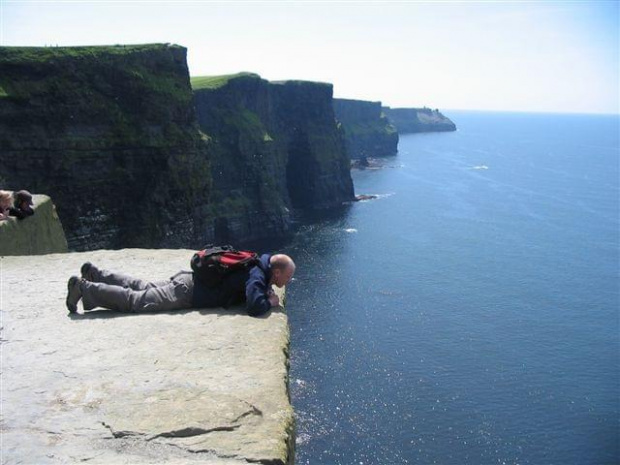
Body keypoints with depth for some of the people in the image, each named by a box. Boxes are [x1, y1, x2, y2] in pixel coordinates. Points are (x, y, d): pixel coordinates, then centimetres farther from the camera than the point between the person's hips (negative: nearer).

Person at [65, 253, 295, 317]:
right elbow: (254, 308, -35)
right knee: (136, 300, -9)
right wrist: (269, 301, -14)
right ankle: (83, 288, -8)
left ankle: (95, 274, 24)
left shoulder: (259, 267, 9)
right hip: (187, 292, -8)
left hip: (188, 280, 8)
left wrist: (266, 291, 11)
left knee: (142, 288, 19)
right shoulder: (257, 278, -19)